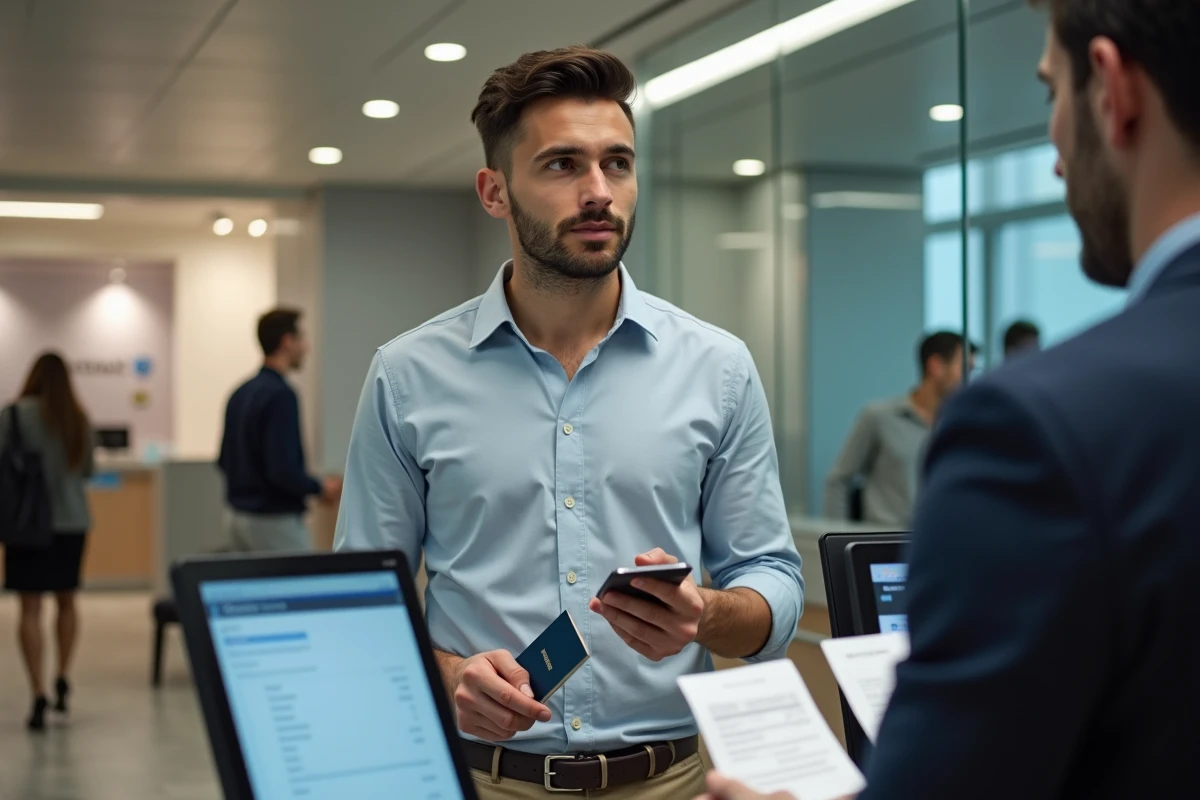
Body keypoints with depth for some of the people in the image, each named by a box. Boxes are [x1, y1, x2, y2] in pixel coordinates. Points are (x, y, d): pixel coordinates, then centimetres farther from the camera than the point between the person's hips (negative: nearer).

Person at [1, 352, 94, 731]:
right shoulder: (79, 420, 2)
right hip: (72, 520, 3)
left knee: (31, 608, -1)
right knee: (66, 600, 20)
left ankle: (39, 695, -7)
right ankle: (62, 679, 19)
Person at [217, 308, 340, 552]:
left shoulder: (240, 394, 9)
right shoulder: (280, 395, -18)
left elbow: (225, 461, 16)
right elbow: (283, 469, -23)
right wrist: (321, 488, -8)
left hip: (239, 516, 9)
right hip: (276, 521, -9)